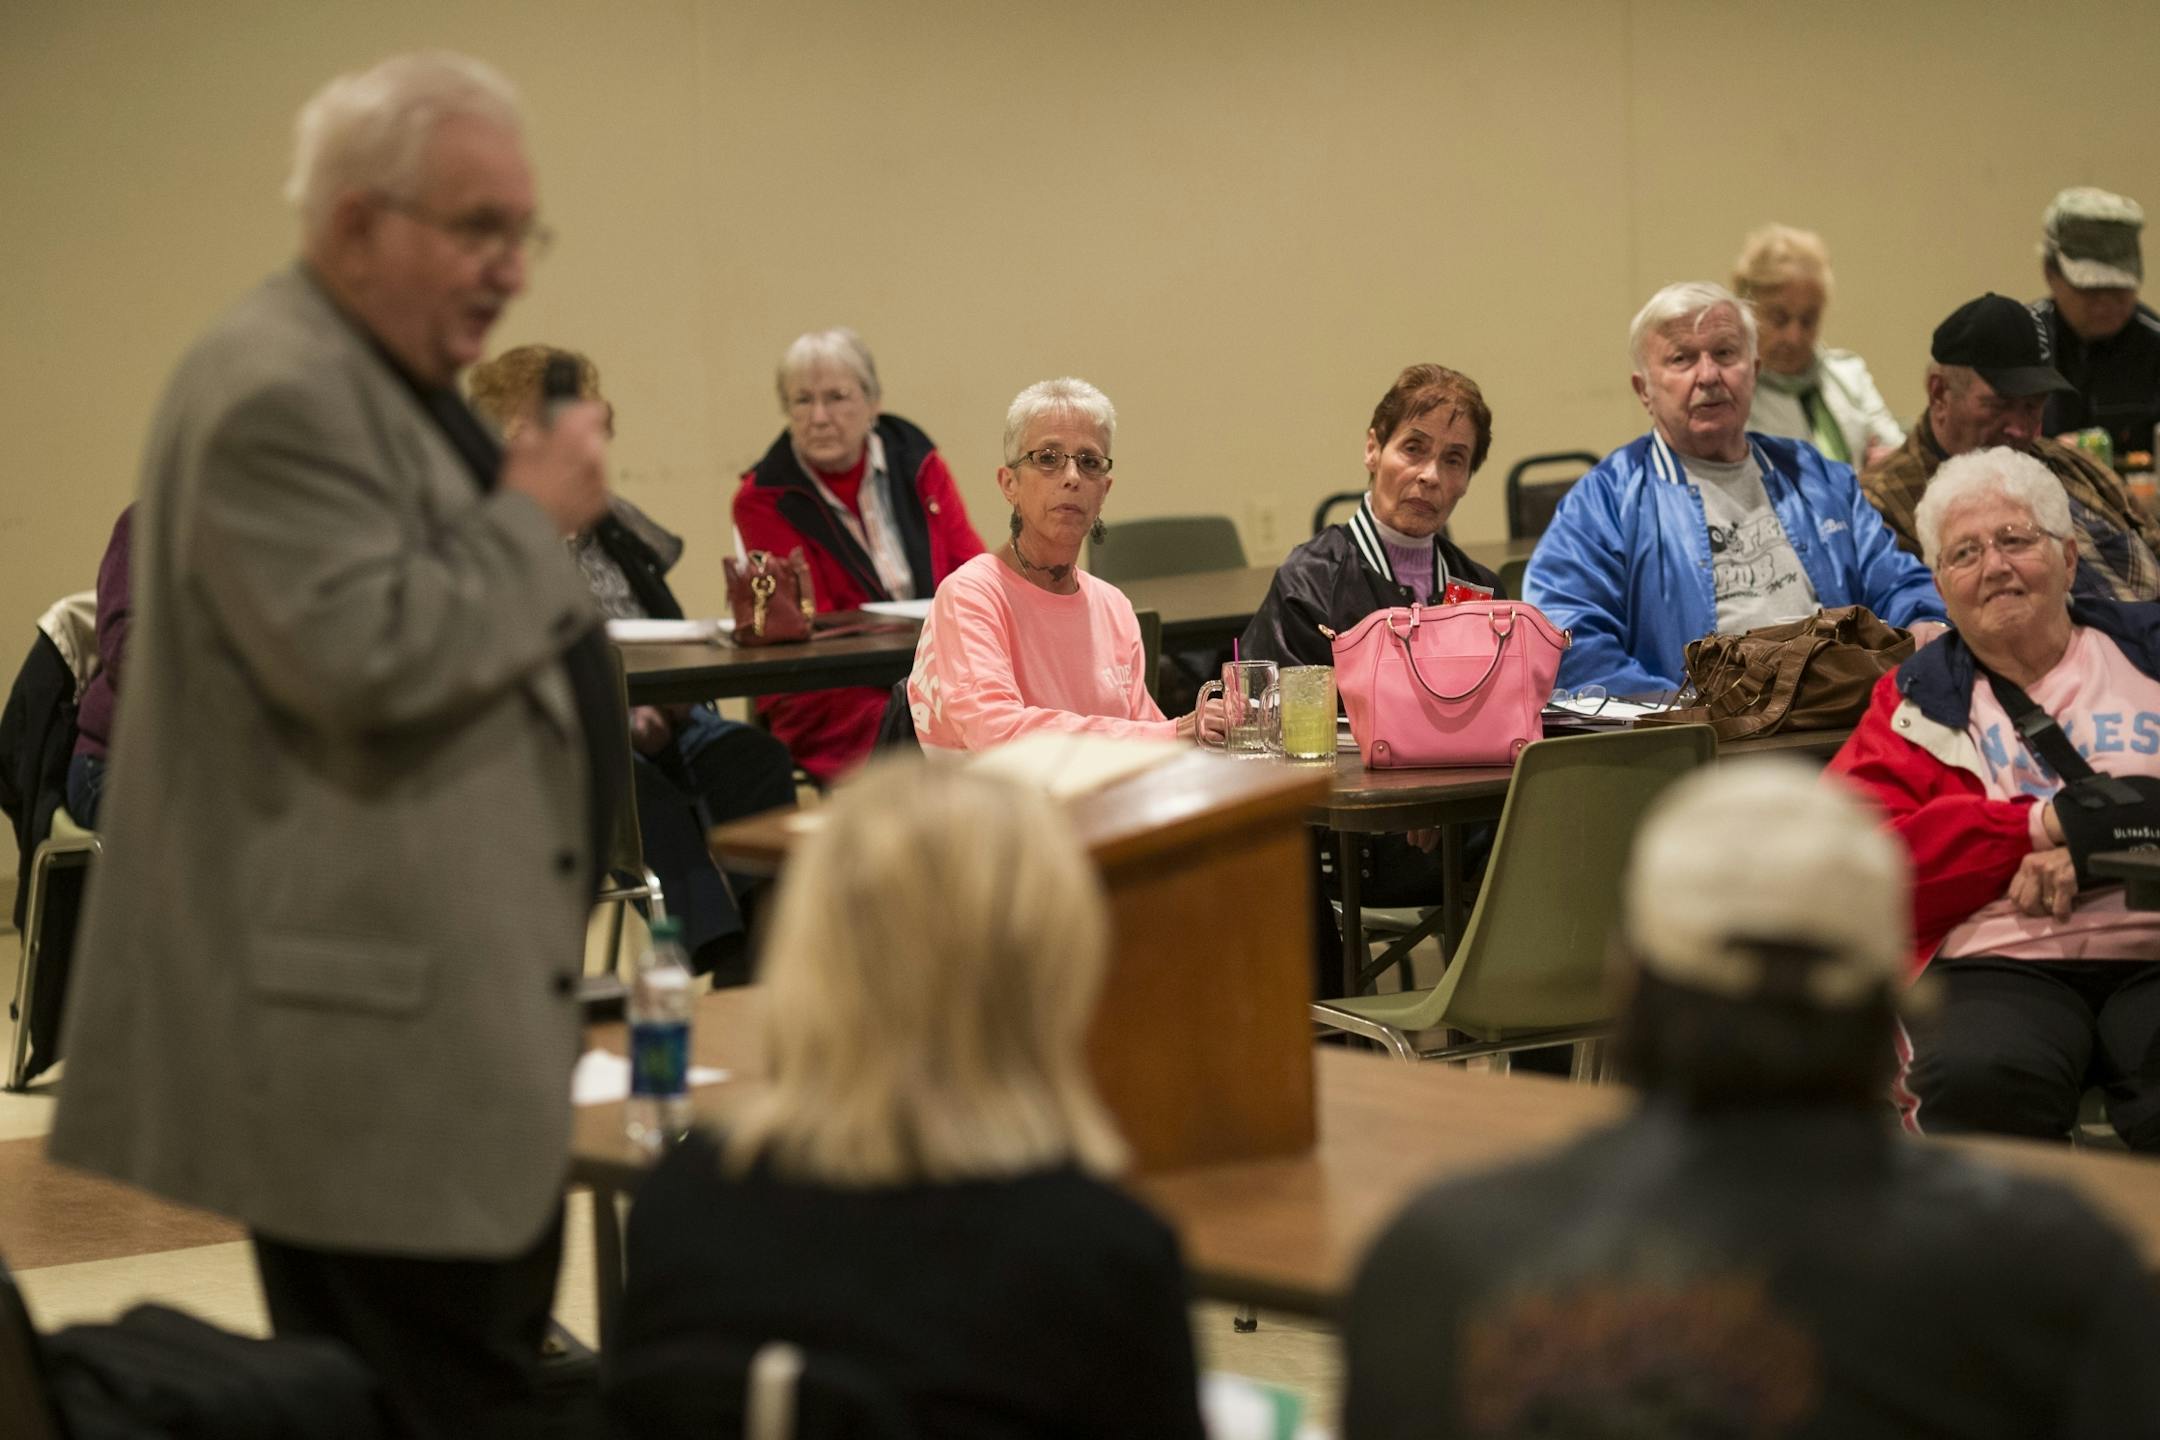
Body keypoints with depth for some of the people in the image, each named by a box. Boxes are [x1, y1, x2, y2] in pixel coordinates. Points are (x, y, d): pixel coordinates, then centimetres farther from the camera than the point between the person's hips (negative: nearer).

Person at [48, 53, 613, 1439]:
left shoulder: (396, 381, 19)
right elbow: (366, 658, -23)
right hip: (375, 1029, -11)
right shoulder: (276, 395, -15)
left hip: (445, 1014, 11)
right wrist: (536, 518, -14)